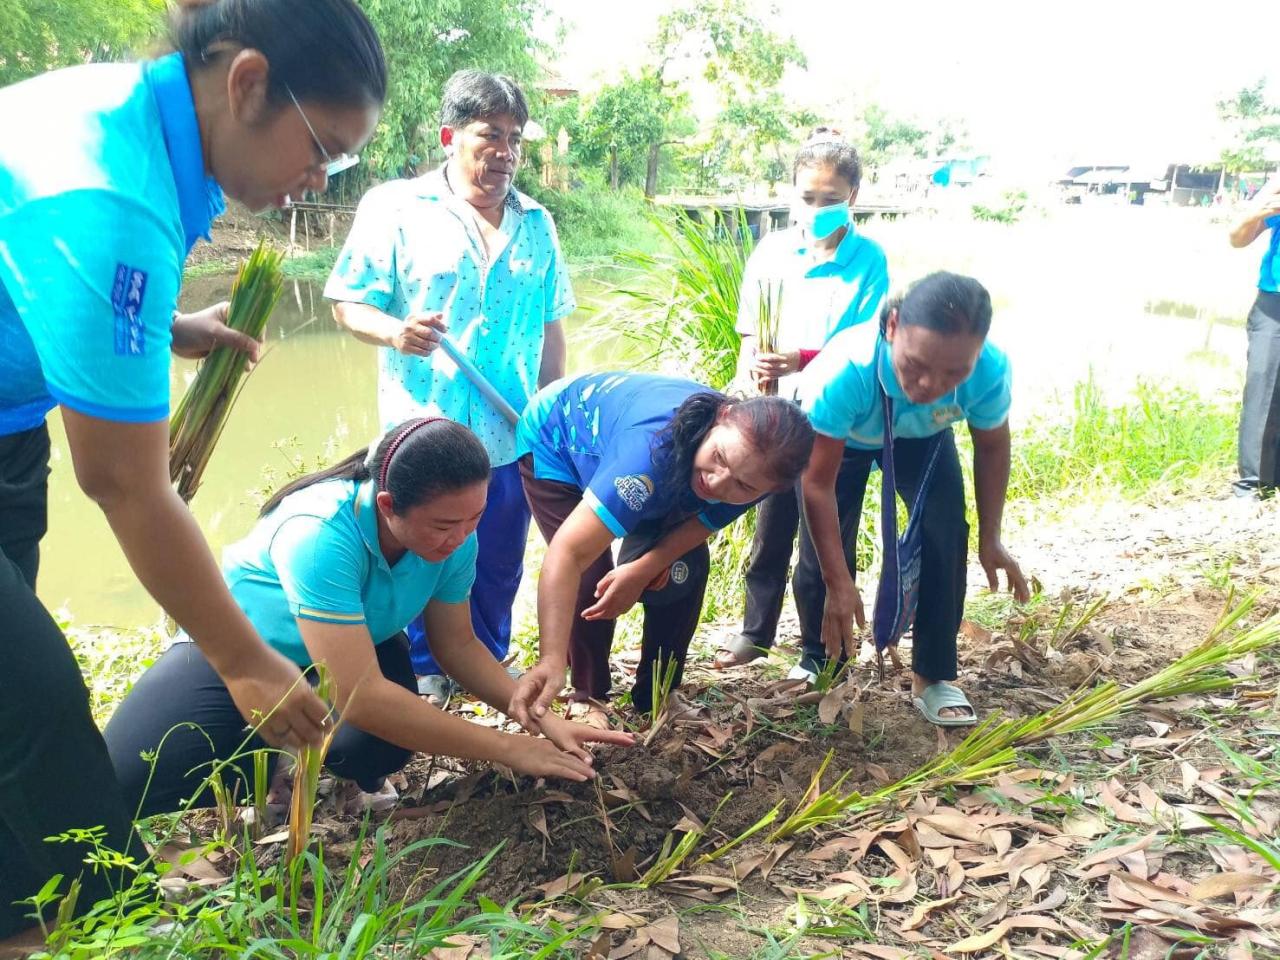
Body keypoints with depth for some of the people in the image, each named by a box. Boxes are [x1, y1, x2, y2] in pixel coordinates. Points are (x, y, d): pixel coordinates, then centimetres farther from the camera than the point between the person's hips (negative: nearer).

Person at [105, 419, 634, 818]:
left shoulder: (452, 534, -22)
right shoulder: (322, 535, -40)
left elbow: (457, 645, -7)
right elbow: (360, 697, -43)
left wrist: (545, 718, -20)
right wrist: (508, 748, -38)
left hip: (361, 648, 3)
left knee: (379, 749, -29)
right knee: (125, 782, -21)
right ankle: (284, 760, 6)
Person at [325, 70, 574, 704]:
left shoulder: (536, 224, 11)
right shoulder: (395, 207, -3)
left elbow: (551, 325, 16)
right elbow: (349, 303, -4)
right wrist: (395, 330, -25)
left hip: (513, 434, 4)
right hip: (424, 430, -4)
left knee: (500, 565, 14)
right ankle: (423, 671, 29)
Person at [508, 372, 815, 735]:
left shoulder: (755, 470, -29)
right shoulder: (653, 449, -48)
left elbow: (706, 519, -12)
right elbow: (569, 553, -53)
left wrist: (643, 569, -30)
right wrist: (551, 661, -62)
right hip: (555, 440, -5)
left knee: (684, 571, -8)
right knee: (591, 580, -18)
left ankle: (654, 699, 12)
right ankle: (590, 699, 7)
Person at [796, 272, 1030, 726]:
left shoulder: (991, 369, -37)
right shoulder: (843, 370, -46)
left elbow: (991, 447, -13)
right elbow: (818, 484, -34)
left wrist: (990, 539, -6)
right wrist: (839, 584, -31)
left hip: (923, 434, 2)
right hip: (839, 434, -1)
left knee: (945, 534, -17)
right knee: (821, 552, -9)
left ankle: (932, 677, 1)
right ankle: (818, 663, 19)